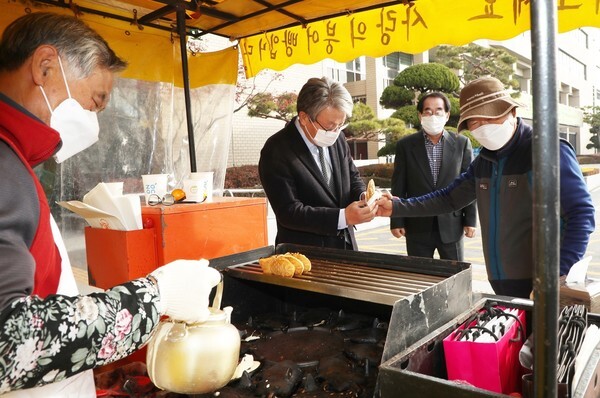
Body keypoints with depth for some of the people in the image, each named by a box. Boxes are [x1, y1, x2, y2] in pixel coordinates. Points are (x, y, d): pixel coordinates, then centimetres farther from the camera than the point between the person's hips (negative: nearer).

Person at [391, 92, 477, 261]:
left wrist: (470, 220, 1)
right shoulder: (405, 145, 0)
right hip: (417, 226, 0)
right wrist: (397, 221, -2)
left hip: (451, 225, 1)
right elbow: (398, 187, 0)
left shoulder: (462, 143, 1)